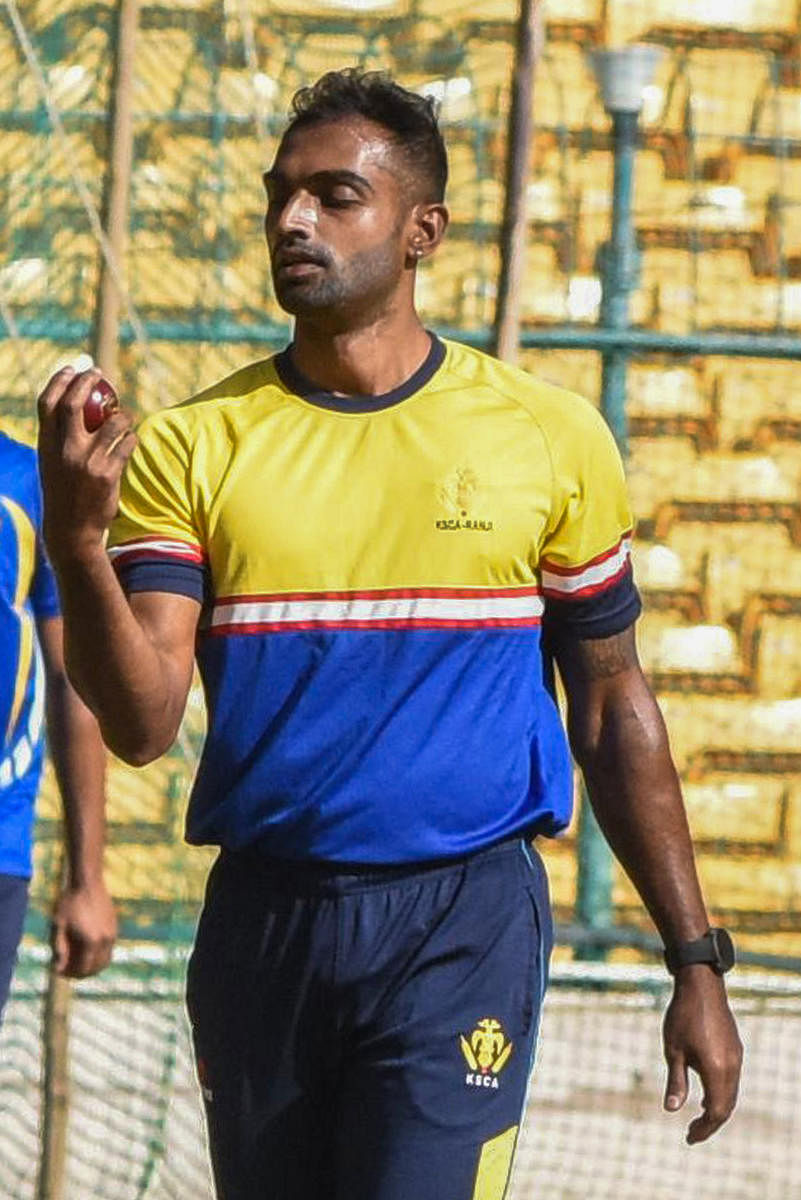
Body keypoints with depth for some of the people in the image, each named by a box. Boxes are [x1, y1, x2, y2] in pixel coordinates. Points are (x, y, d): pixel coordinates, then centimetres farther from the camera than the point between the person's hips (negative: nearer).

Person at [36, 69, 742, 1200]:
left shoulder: (550, 439, 2)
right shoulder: (194, 448, 2)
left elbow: (612, 710, 9)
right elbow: (143, 723, -7)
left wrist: (696, 962, 7)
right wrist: (75, 541, -24)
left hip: (466, 925, -2)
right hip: (263, 925, 2)